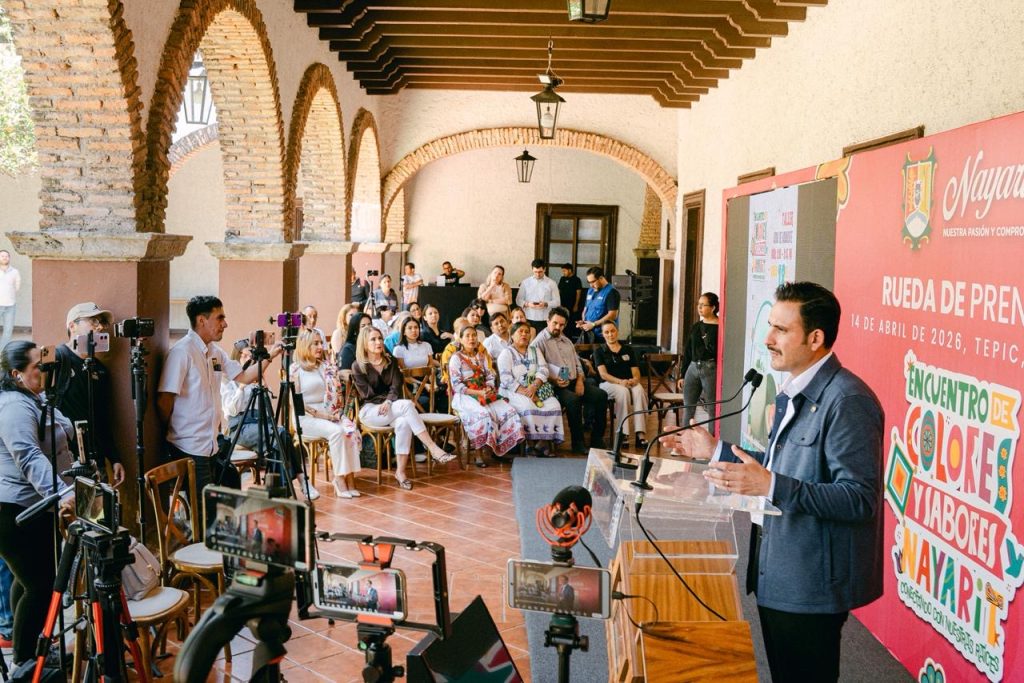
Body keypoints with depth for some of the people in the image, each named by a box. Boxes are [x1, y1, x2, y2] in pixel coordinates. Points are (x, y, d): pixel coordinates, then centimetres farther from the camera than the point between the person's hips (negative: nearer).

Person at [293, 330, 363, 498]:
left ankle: (349, 477, -26)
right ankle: (340, 478, -25)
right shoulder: (296, 369, 0)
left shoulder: (325, 367, 15)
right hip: (307, 417, -5)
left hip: (329, 413, 5)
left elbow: (335, 393, 16)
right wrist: (320, 414, -15)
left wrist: (335, 412, -5)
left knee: (351, 431, -25)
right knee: (336, 431, -32)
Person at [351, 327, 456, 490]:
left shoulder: (390, 361, 13)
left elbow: (396, 387, 0)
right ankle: (433, 449, -36)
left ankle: (400, 471, -34)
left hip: (390, 409, 4)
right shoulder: (358, 366, 2)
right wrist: (388, 398, -11)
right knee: (407, 405, -32)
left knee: (403, 422, -35)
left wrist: (389, 401, -20)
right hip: (370, 411, -4)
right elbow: (368, 394, -6)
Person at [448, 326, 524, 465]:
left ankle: (499, 449, -12)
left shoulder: (481, 356, 18)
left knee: (507, 410, -19)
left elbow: (490, 377, 14)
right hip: (464, 396, -6)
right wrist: (478, 393, -17)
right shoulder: (456, 358, -1)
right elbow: (456, 385, -9)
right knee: (484, 414, -35)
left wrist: (489, 389, -10)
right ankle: (478, 454, -27)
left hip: (485, 394, 6)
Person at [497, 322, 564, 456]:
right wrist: (526, 393, -19)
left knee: (554, 405, -24)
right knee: (528, 407, -34)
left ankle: (544, 440, -21)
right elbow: (506, 379, -8)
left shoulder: (535, 351, 19)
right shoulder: (506, 353, 4)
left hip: (538, 389, 4)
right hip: (515, 391, -4)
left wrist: (534, 387, -16)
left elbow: (543, 370, 5)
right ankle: (533, 441, -23)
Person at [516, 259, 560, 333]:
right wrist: (527, 304, -11)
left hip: (545, 321, -1)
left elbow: (557, 302, 4)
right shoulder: (525, 282, 10)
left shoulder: (551, 283, 5)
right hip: (528, 320, 1)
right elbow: (518, 300, 9)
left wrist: (545, 304, -15)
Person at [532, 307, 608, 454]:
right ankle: (577, 443, -24)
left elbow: (577, 363, 22)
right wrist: (553, 380, -23)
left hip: (575, 382, 7)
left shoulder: (566, 341, 24)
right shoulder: (540, 341, 0)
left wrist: (580, 381, 2)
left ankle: (597, 439, -9)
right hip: (555, 385, -7)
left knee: (601, 395, -15)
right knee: (573, 400, -36)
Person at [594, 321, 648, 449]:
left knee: (639, 390, -33)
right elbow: (603, 374, -3)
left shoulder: (628, 349, 19)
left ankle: (640, 434, -42)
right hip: (608, 384, -2)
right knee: (623, 392, -37)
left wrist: (634, 379, -13)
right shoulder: (599, 351, 10)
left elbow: (636, 373, 12)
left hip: (629, 382, 2)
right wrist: (620, 381, -21)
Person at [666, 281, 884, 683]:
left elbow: (860, 499, -26)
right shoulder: (792, 393, 11)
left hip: (812, 585, -10)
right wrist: (716, 451, 12)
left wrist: (771, 486, -34)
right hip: (777, 574, 10)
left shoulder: (847, 401, -21)